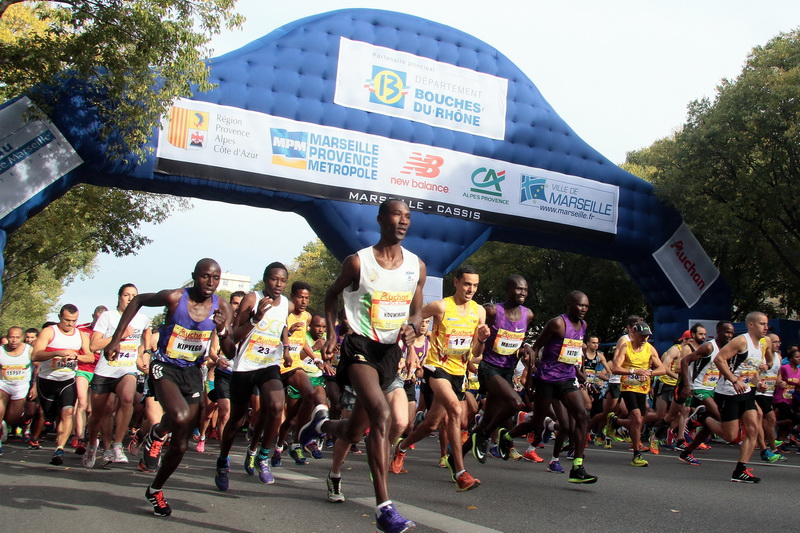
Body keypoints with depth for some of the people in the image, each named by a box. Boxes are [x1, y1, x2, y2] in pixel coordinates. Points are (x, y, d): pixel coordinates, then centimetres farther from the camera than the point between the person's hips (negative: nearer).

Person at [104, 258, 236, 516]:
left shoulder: (222, 308, -7)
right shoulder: (174, 298, -15)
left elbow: (230, 353, -5)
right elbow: (138, 301, 2)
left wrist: (223, 331, -27)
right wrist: (116, 339, -2)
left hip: (193, 372, 4)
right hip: (165, 367, -4)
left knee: (181, 445, 8)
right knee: (180, 416, -35)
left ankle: (155, 490, 34)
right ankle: (156, 434, 2)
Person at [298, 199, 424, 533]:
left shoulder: (417, 266, 3)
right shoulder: (358, 262, -7)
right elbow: (331, 295, 10)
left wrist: (411, 330, -9)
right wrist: (331, 334, -2)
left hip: (391, 351, 5)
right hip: (360, 346, -5)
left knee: (354, 432, 13)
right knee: (381, 414, -29)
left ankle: (321, 423, 50)